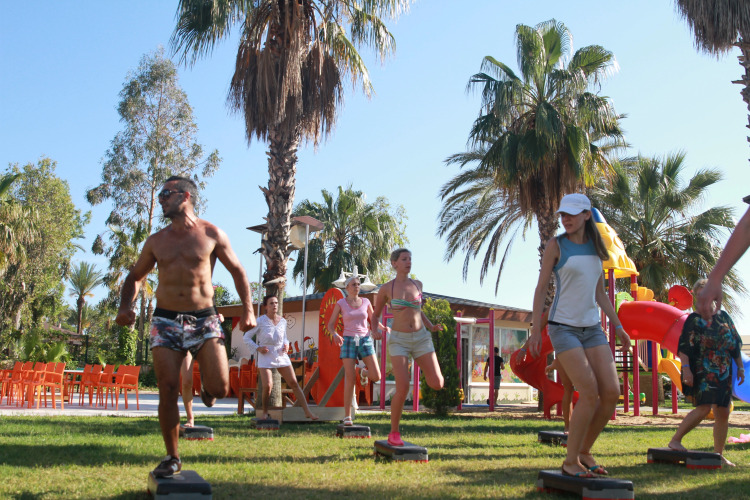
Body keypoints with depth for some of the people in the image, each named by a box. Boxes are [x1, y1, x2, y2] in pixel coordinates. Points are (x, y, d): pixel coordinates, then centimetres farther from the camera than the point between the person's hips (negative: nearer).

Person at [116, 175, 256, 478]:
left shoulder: (211, 235, 1)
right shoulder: (156, 241, 9)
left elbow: (238, 271, 8)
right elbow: (135, 277, 20)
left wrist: (247, 310, -1)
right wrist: (125, 307, 1)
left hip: (204, 319, -2)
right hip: (165, 320, 2)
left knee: (219, 387, -12)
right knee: (168, 391, -4)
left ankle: (206, 388, 28)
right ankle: (172, 458, 11)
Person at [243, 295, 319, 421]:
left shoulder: (282, 321, 6)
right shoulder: (260, 321, -6)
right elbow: (246, 337, 1)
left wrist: (286, 345, 1)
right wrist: (257, 348, -12)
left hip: (281, 356, 4)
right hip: (265, 357, -4)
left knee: (294, 383, -1)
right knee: (267, 386, -16)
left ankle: (307, 412, 2)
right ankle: (264, 411, 10)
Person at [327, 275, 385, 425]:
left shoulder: (366, 302, 7)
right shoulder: (340, 303, 1)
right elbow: (330, 325, 2)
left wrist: (384, 328, -7)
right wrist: (335, 334, -20)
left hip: (365, 340, 2)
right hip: (348, 341, -2)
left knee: (376, 377, -10)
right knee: (350, 380, -9)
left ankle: (364, 372, 28)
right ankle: (347, 416, 2)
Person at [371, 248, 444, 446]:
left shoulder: (417, 284, 7)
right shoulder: (385, 289, -3)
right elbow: (375, 315, 10)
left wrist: (431, 326, 8)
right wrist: (375, 331, -12)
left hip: (421, 339, 3)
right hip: (399, 341, -3)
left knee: (437, 385, -12)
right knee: (403, 389, -18)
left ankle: (424, 366, 24)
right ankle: (394, 433, 1)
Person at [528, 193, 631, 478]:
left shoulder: (595, 248, 11)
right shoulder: (556, 245, -4)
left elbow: (600, 294, 17)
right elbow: (541, 289, -5)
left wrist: (618, 327, 12)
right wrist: (535, 331, -10)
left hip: (592, 328, 5)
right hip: (563, 328, -5)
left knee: (612, 392, -6)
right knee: (590, 394, -15)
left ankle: (584, 452, 13)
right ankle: (570, 461, 1)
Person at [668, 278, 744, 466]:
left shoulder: (724, 317, 13)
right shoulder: (694, 319, -2)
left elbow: (735, 344, 18)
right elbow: (684, 347, -9)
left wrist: (740, 367, 15)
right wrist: (686, 368, -19)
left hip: (724, 373, 6)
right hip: (702, 372, -6)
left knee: (723, 413, 7)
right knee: (704, 408, -20)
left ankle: (719, 454, 16)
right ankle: (675, 440, -11)